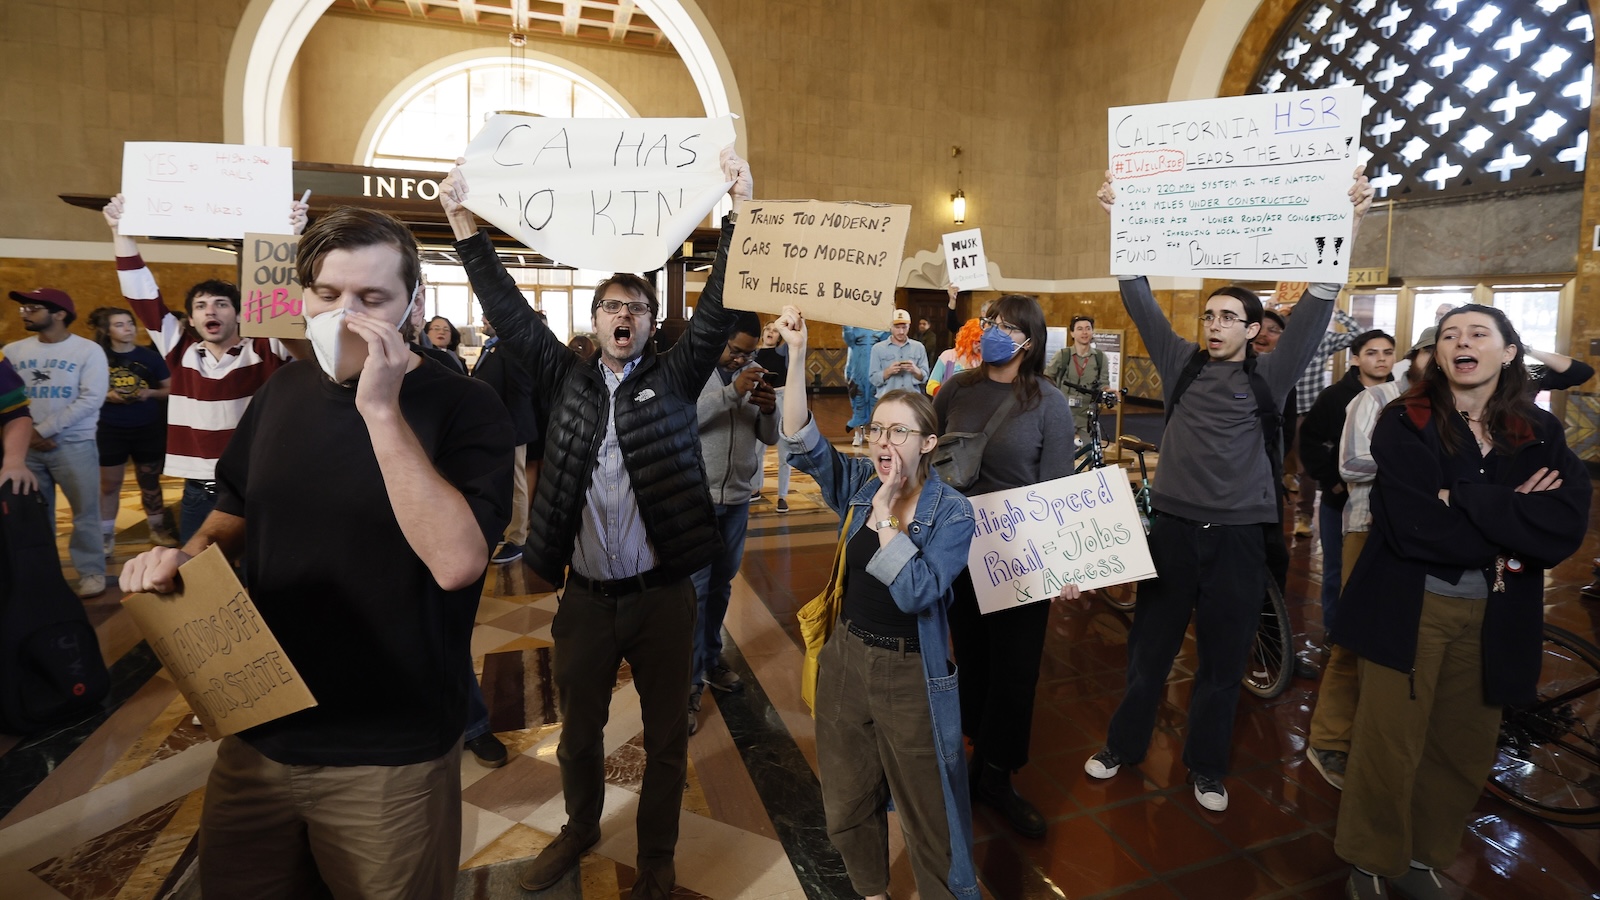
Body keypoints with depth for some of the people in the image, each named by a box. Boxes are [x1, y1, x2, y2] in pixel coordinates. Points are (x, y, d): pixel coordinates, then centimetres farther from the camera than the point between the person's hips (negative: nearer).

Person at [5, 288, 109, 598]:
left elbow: (91, 399, -11)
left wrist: (43, 430, -12)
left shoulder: (88, 350, -4)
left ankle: (91, 572, 12)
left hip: (74, 445, -3)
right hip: (25, 446, 4)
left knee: (85, 512, 1)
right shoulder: (12, 351, 7)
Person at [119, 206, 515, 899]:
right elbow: (237, 511, 18)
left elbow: (456, 561, -31)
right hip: (256, 733, 6)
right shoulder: (283, 391, 3)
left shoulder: (464, 408, -17)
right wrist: (187, 556, -4)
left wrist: (381, 410, -31)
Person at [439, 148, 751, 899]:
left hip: (661, 594, -2)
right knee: (577, 728, 20)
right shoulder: (568, 380, 5)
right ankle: (580, 828, 47)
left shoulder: (675, 378, 0)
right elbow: (509, 311, 4)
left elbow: (718, 309, -9)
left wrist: (740, 207, -16)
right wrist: (464, 222, -2)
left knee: (665, 734, 13)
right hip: (584, 595, 2)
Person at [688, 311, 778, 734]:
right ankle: (688, 683, 7)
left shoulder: (753, 374, 5)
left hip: (738, 498, 5)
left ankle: (711, 658, 34)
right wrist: (732, 393, -31)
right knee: (695, 590, -2)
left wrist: (769, 409, -16)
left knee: (721, 584, 17)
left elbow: (770, 437, 5)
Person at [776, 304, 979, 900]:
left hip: (910, 676, -4)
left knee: (926, 813, 12)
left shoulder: (952, 512, -13)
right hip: (845, 660, 5)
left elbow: (914, 592, -24)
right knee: (847, 801, 22)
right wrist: (797, 354, -26)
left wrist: (886, 515, -23)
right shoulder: (858, 485, -2)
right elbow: (801, 441, -17)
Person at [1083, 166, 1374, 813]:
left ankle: (1207, 766, 29)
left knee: (1223, 661, 11)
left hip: (1237, 536, 0)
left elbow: (1316, 307, -6)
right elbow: (1139, 298, -1)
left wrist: (1347, 226, -14)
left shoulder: (1269, 377, 2)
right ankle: (1123, 744, 29)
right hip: (1172, 528, 1)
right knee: (1149, 648, 11)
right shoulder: (1181, 364, 4)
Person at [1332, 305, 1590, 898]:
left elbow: (1566, 530, -12)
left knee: (1465, 753, 14)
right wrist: (1512, 521, -11)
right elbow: (1416, 527, -19)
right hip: (1409, 610, -4)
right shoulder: (1405, 424, -7)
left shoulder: (1543, 436, 4)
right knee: (1390, 748, 1)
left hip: (1494, 619, 4)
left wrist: (1466, 503, -21)